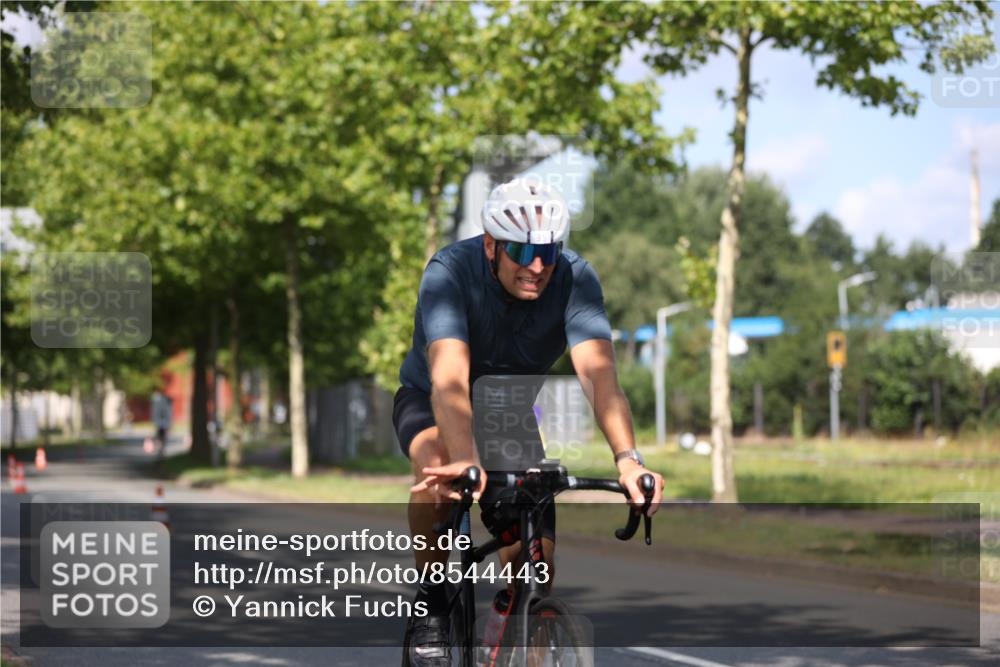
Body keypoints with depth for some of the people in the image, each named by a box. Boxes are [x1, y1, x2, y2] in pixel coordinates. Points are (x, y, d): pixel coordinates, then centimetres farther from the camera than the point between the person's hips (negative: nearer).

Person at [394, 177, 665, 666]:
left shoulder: (574, 280, -25)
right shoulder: (450, 272, -32)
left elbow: (598, 372, -38)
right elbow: (449, 377, -45)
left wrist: (627, 458, -55)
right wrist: (467, 462, -62)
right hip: (430, 402, -2)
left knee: (535, 567, -14)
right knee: (439, 461, -38)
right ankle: (430, 605, -17)